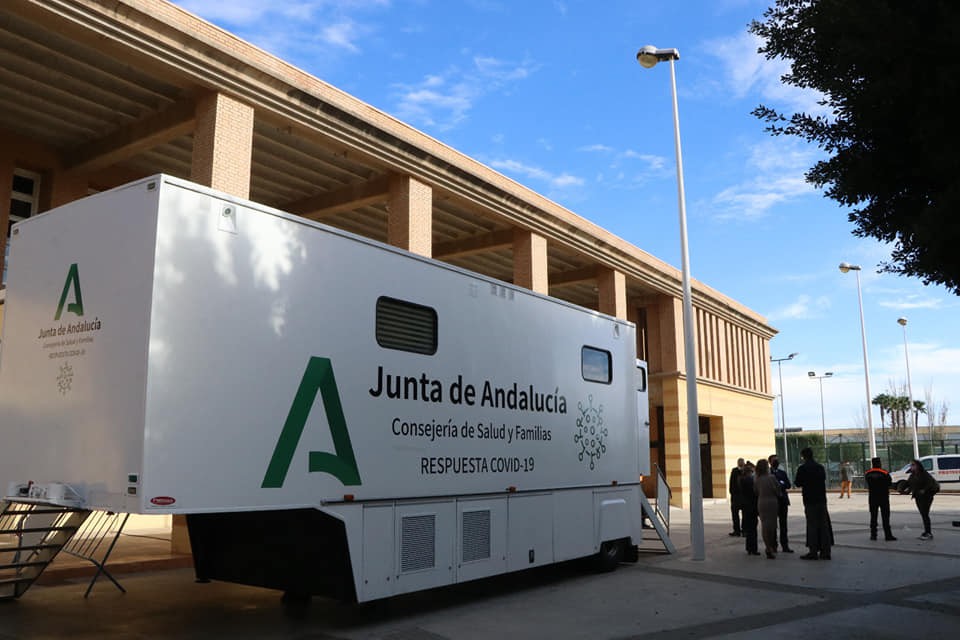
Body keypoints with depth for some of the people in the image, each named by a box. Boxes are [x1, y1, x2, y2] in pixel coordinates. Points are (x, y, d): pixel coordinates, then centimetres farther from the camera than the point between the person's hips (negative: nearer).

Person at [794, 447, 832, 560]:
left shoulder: (802, 468, -11)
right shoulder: (820, 467, 5)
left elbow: (798, 483, -8)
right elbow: (824, 479, 15)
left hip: (810, 501, -5)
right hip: (822, 499, 5)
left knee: (812, 525, 0)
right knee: (824, 525, 8)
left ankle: (813, 552, 1)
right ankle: (825, 552, 11)